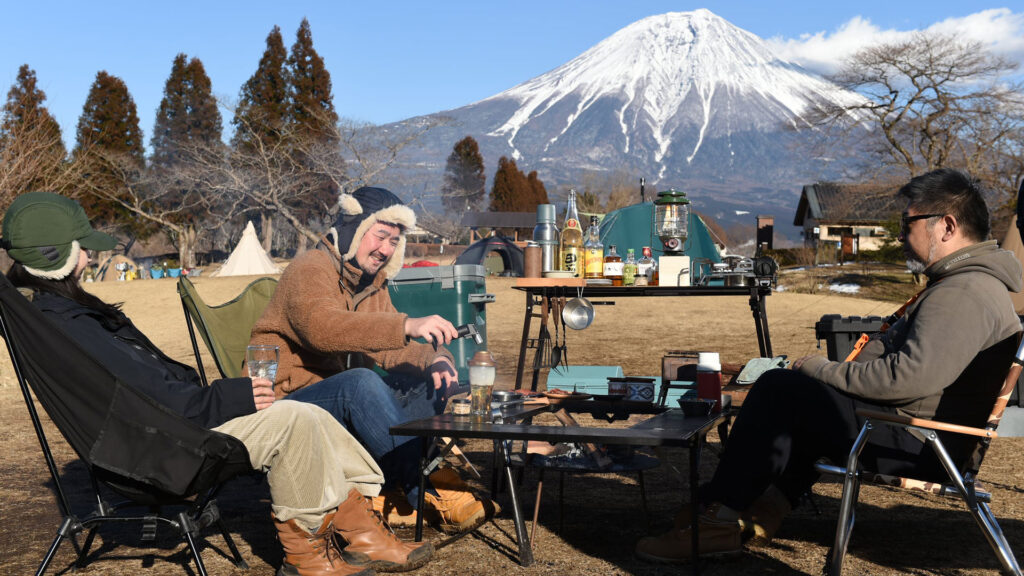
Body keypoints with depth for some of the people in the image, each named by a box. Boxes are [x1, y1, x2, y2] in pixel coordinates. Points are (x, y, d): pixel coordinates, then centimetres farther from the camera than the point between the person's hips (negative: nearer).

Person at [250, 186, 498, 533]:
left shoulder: (372, 281, 15)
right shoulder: (310, 270, -13)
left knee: (434, 383, -9)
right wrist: (407, 325, -47)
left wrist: (434, 359, -17)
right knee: (360, 382, -36)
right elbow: (323, 327, -35)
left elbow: (389, 346, 6)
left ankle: (393, 495, -24)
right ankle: (433, 497, -35)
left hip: (345, 406, 8)